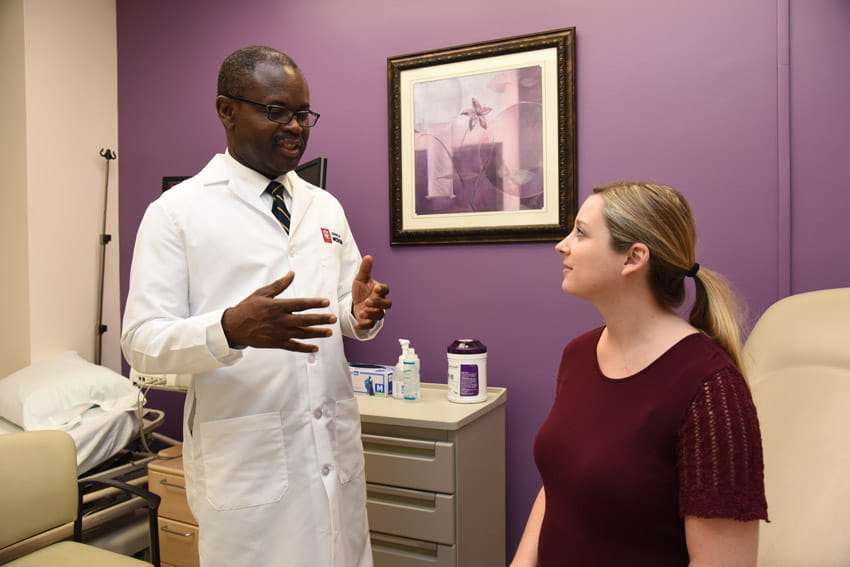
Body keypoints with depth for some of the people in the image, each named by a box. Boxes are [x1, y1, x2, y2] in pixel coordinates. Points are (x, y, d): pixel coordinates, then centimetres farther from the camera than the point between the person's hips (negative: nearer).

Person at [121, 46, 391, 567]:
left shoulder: (326, 207, 10)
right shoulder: (178, 211, -5)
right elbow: (142, 341, -9)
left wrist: (360, 311, -10)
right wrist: (231, 328, -28)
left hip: (336, 447, 5)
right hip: (245, 459, -4)